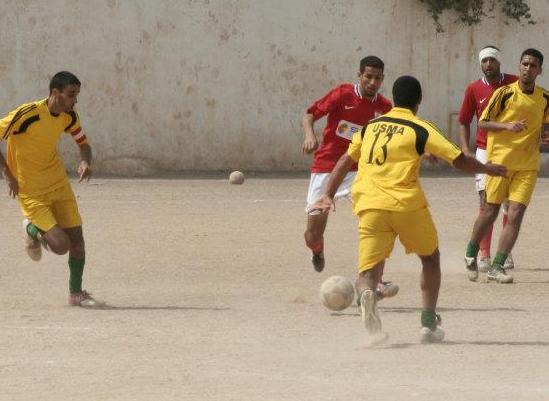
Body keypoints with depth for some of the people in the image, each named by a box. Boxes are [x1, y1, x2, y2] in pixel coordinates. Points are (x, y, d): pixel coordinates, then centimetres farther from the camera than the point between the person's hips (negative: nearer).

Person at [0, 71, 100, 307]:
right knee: (61, 245, -15)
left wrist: (86, 162, -11)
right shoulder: (28, 114, -25)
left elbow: (83, 144, 13)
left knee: (76, 238, 3)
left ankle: (76, 293, 22)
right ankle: (33, 230, 18)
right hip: (31, 192, -6)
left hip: (58, 183, 6)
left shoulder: (68, 116, -3)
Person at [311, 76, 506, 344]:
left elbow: (345, 160, 20)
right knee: (430, 258, 21)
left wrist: (329, 195, 25)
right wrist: (486, 169, 19)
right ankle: (429, 323, 15)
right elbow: (459, 160, 2)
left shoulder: (370, 126, 17)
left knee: (368, 271, 1)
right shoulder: (421, 130, 4)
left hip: (368, 205, 2)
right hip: (407, 204, -2)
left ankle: (366, 294, -35)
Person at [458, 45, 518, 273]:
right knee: (486, 202, -6)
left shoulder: (514, 84, -2)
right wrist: (465, 149, -2)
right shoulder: (474, 89, 0)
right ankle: (484, 255, -6)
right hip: (485, 150, 0)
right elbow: (464, 122, 10)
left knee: (510, 203, 5)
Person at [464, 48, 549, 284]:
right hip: (500, 159, -3)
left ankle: (497, 267, -5)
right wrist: (508, 126, -21)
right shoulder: (505, 93, -7)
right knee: (490, 210, 5)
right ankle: (471, 254, 29)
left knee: (516, 214, -9)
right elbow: (483, 123, -5)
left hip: (528, 165, 3)